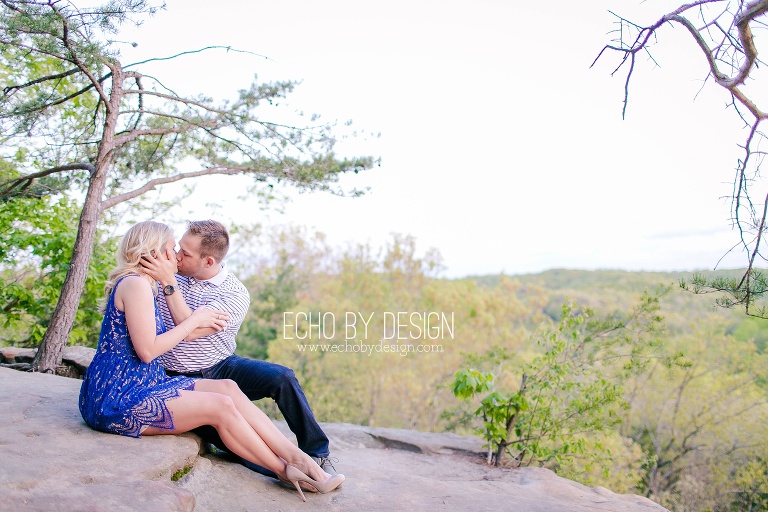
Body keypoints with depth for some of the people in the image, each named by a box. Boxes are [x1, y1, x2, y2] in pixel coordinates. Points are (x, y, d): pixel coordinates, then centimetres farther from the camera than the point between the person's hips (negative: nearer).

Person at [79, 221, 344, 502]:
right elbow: (147, 350, -22)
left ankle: (295, 456, -9)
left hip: (140, 387, 10)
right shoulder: (135, 284, -15)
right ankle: (285, 470, -2)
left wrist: (204, 324, 6)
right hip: (118, 401, -9)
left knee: (227, 387, -5)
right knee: (220, 406, -17)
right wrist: (194, 320, -11)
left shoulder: (139, 284, 17)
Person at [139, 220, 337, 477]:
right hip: (179, 380, 0)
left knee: (281, 377, -27)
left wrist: (168, 283, -27)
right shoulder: (167, 273, -1)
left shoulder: (236, 294, -11)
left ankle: (317, 455, -11)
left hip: (221, 368, 0)